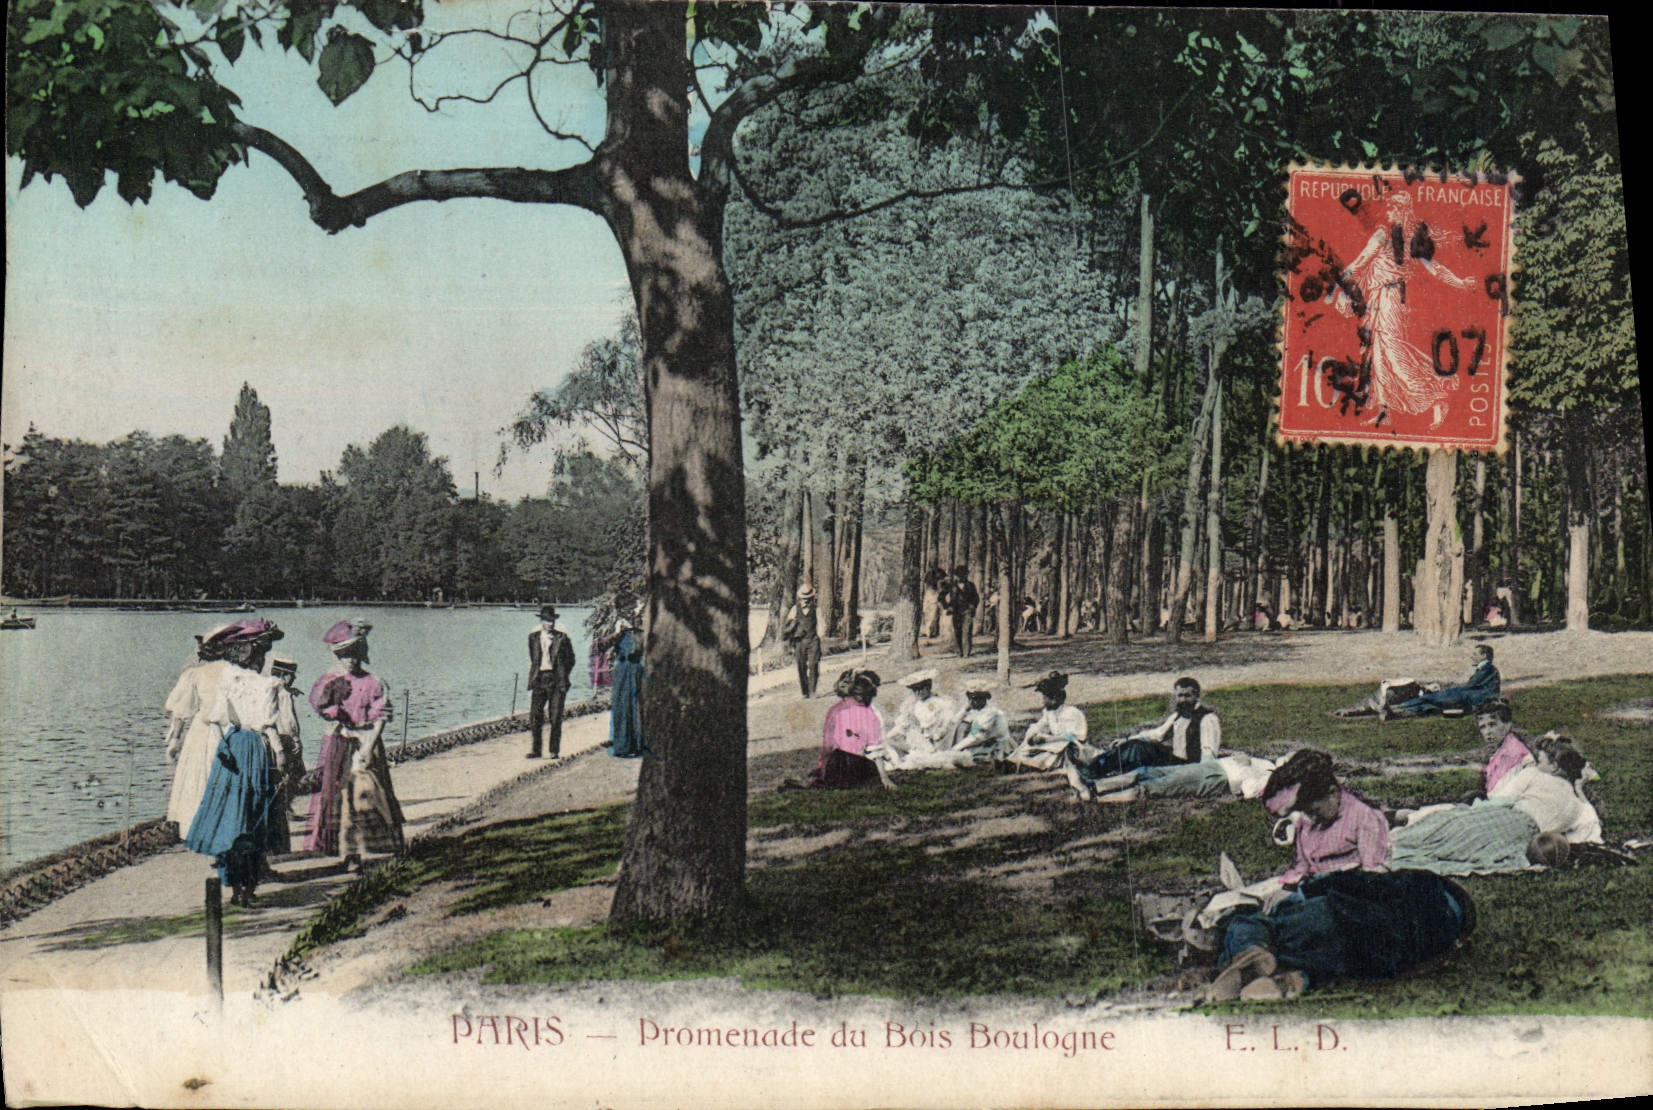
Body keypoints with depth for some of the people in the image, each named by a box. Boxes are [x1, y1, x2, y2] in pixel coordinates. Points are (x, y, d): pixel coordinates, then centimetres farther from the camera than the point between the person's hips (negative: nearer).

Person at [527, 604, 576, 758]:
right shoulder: (533, 637, 11)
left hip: (557, 680, -2)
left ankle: (554, 751, 5)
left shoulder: (562, 637, 2)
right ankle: (535, 749, 4)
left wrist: (563, 676, 2)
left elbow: (571, 659, 7)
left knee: (555, 717, -2)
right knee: (535, 715, -4)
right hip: (539, 680, 2)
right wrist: (533, 678, 12)